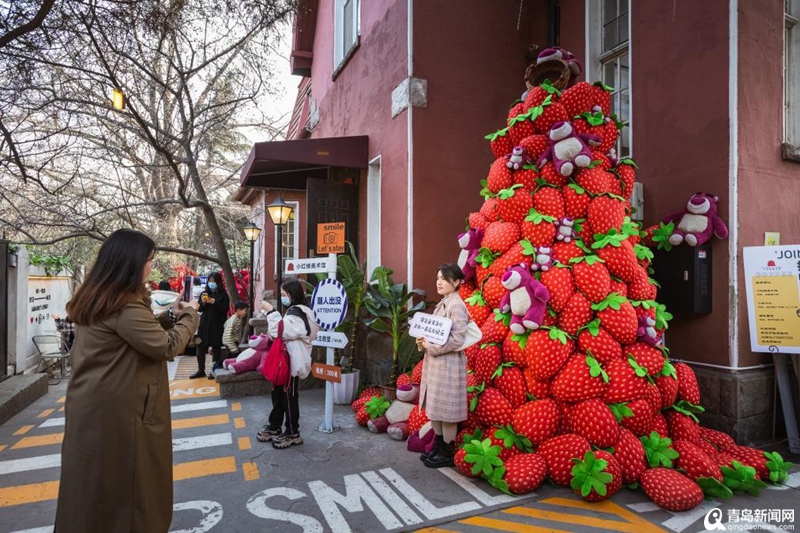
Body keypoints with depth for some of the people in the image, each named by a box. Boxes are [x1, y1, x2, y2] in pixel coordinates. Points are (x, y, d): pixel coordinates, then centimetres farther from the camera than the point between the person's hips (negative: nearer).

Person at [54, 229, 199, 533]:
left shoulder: (95, 299, 7)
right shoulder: (125, 306, -24)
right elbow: (166, 346, -20)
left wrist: (170, 316, 9)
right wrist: (189, 315, -6)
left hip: (94, 406, 9)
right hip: (117, 411, -9)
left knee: (93, 481, 22)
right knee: (122, 479, 7)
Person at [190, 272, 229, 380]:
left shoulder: (223, 294, -1)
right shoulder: (204, 293, 10)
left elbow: (225, 309, -10)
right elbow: (199, 309, 9)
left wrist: (214, 302, -19)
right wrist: (203, 302, -11)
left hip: (217, 325, -4)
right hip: (204, 323, 4)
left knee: (216, 347, -1)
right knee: (201, 347, 5)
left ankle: (216, 370, 9)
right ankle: (201, 370, 15)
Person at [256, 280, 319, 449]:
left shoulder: (298, 313, -17)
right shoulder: (293, 311, 16)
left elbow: (281, 330, -25)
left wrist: (271, 312, -20)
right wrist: (271, 335, 2)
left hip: (293, 362, -10)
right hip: (286, 360, 10)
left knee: (289, 397, -1)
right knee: (278, 394, 18)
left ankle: (292, 434, 11)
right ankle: (274, 427, 31)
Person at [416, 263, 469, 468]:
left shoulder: (457, 306, -15)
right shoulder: (442, 304, 13)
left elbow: (457, 340, -21)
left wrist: (430, 347, -17)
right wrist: (424, 342, 0)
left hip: (448, 364, -9)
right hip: (434, 362, 9)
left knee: (446, 409, 2)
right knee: (435, 408, 16)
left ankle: (448, 453, 16)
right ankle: (438, 447, 30)